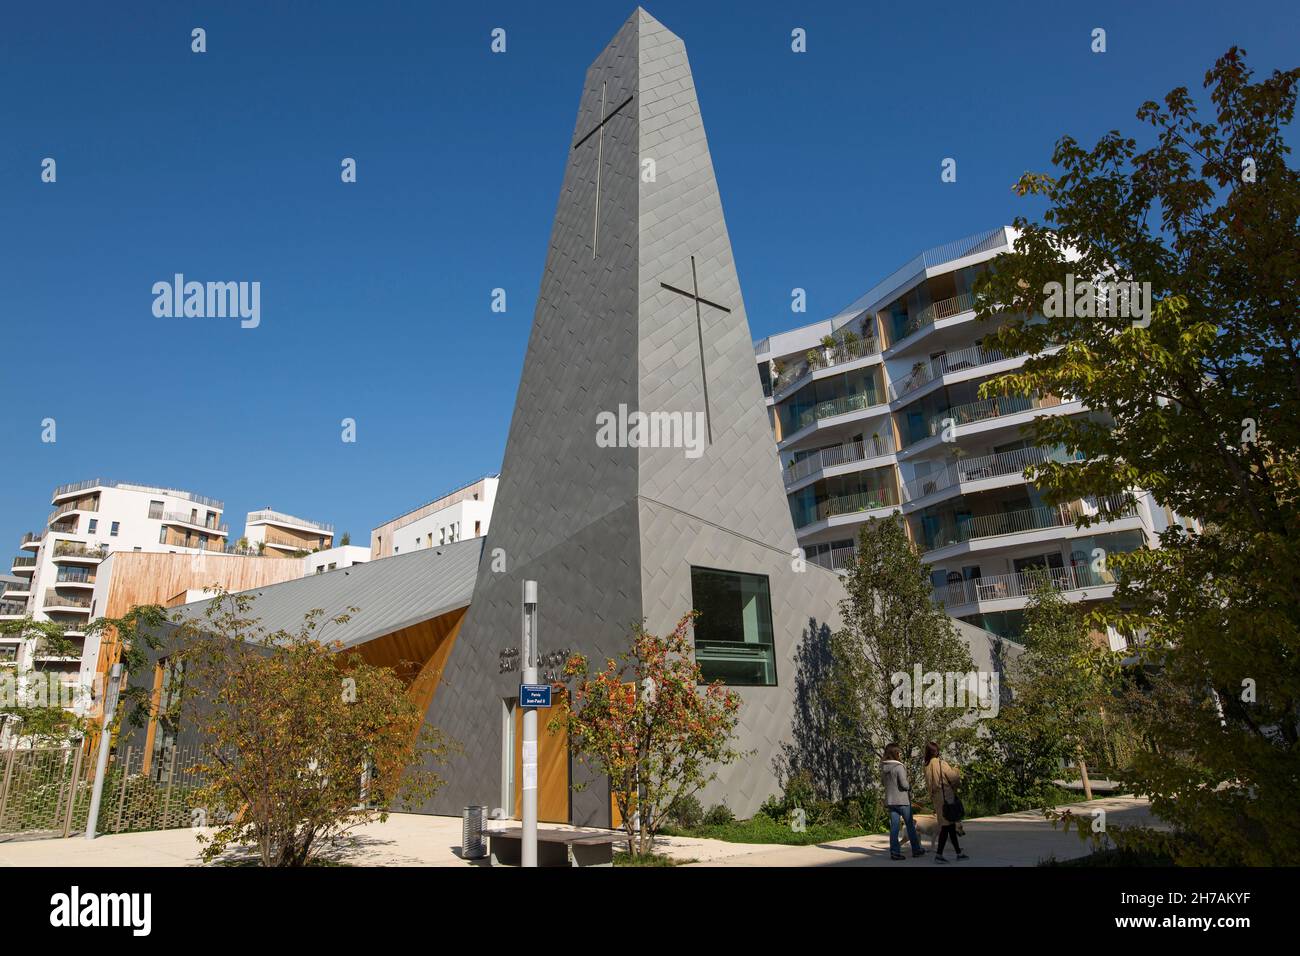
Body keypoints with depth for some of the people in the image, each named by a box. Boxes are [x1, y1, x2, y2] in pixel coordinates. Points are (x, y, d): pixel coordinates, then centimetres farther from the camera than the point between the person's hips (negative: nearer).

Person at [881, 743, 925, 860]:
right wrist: (910, 786, -1)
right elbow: (904, 784, -20)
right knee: (910, 825, 11)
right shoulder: (899, 767, -19)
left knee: (894, 826, 6)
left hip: (890, 801, 6)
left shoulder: (884, 768, 4)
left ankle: (894, 852, 4)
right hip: (902, 800, -6)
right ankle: (916, 849, 22)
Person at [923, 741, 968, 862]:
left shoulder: (927, 766, 6)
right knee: (947, 825, -3)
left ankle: (959, 853, 25)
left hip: (936, 797, 7)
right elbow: (953, 777, -11)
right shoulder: (940, 763, -15)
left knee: (951, 826, 16)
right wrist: (955, 770, 8)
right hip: (946, 797, -7)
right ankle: (939, 854, -6)